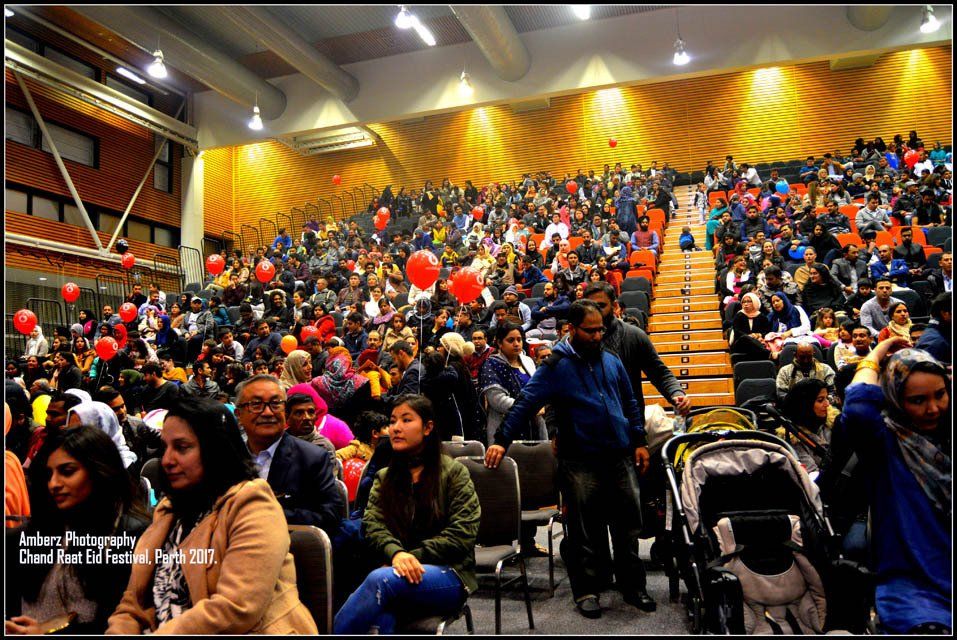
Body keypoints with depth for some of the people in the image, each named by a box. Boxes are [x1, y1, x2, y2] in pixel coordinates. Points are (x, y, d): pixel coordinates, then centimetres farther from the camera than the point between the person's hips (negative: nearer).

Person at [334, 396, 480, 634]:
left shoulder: (453, 473, 5)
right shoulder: (384, 478, 18)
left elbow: (462, 533, -5)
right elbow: (372, 524, 2)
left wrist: (413, 557, -14)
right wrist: (395, 553, -20)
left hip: (448, 574, -2)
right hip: (395, 570, 3)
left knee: (382, 579, -34)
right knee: (383, 612, -36)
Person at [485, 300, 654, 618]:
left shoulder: (611, 360, 9)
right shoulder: (556, 366, -6)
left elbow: (630, 404, 17)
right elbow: (525, 403, -12)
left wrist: (639, 441, 12)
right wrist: (501, 440, -20)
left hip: (620, 456, 5)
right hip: (580, 461, -4)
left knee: (628, 523, 12)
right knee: (583, 531, 5)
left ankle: (632, 585, 28)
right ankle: (586, 590, 20)